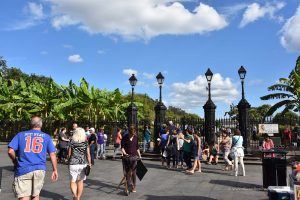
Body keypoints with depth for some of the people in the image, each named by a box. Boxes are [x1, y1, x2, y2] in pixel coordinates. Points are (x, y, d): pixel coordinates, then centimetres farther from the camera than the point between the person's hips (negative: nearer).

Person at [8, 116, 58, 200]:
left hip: (23, 170, -1)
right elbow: (52, 154, 3)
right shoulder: (46, 137, 7)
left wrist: (15, 161, 14)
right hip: (39, 169, 1)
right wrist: (55, 170, 8)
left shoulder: (20, 135, 7)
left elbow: (10, 151, -3)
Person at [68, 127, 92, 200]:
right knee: (80, 181, 14)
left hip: (73, 164, -2)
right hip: (83, 164, 2)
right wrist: (89, 164, 5)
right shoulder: (85, 143, -1)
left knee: (72, 181, 7)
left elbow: (69, 154, 1)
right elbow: (88, 155, -3)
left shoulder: (72, 143, -3)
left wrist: (69, 162, 15)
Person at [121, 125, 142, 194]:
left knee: (133, 172, 3)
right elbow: (122, 147, -7)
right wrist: (124, 153, -24)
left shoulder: (135, 137, 5)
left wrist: (139, 155, 12)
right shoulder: (125, 137, -5)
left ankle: (134, 186, 13)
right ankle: (128, 186, 15)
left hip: (134, 156, 2)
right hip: (127, 157, -2)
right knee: (127, 172, 5)